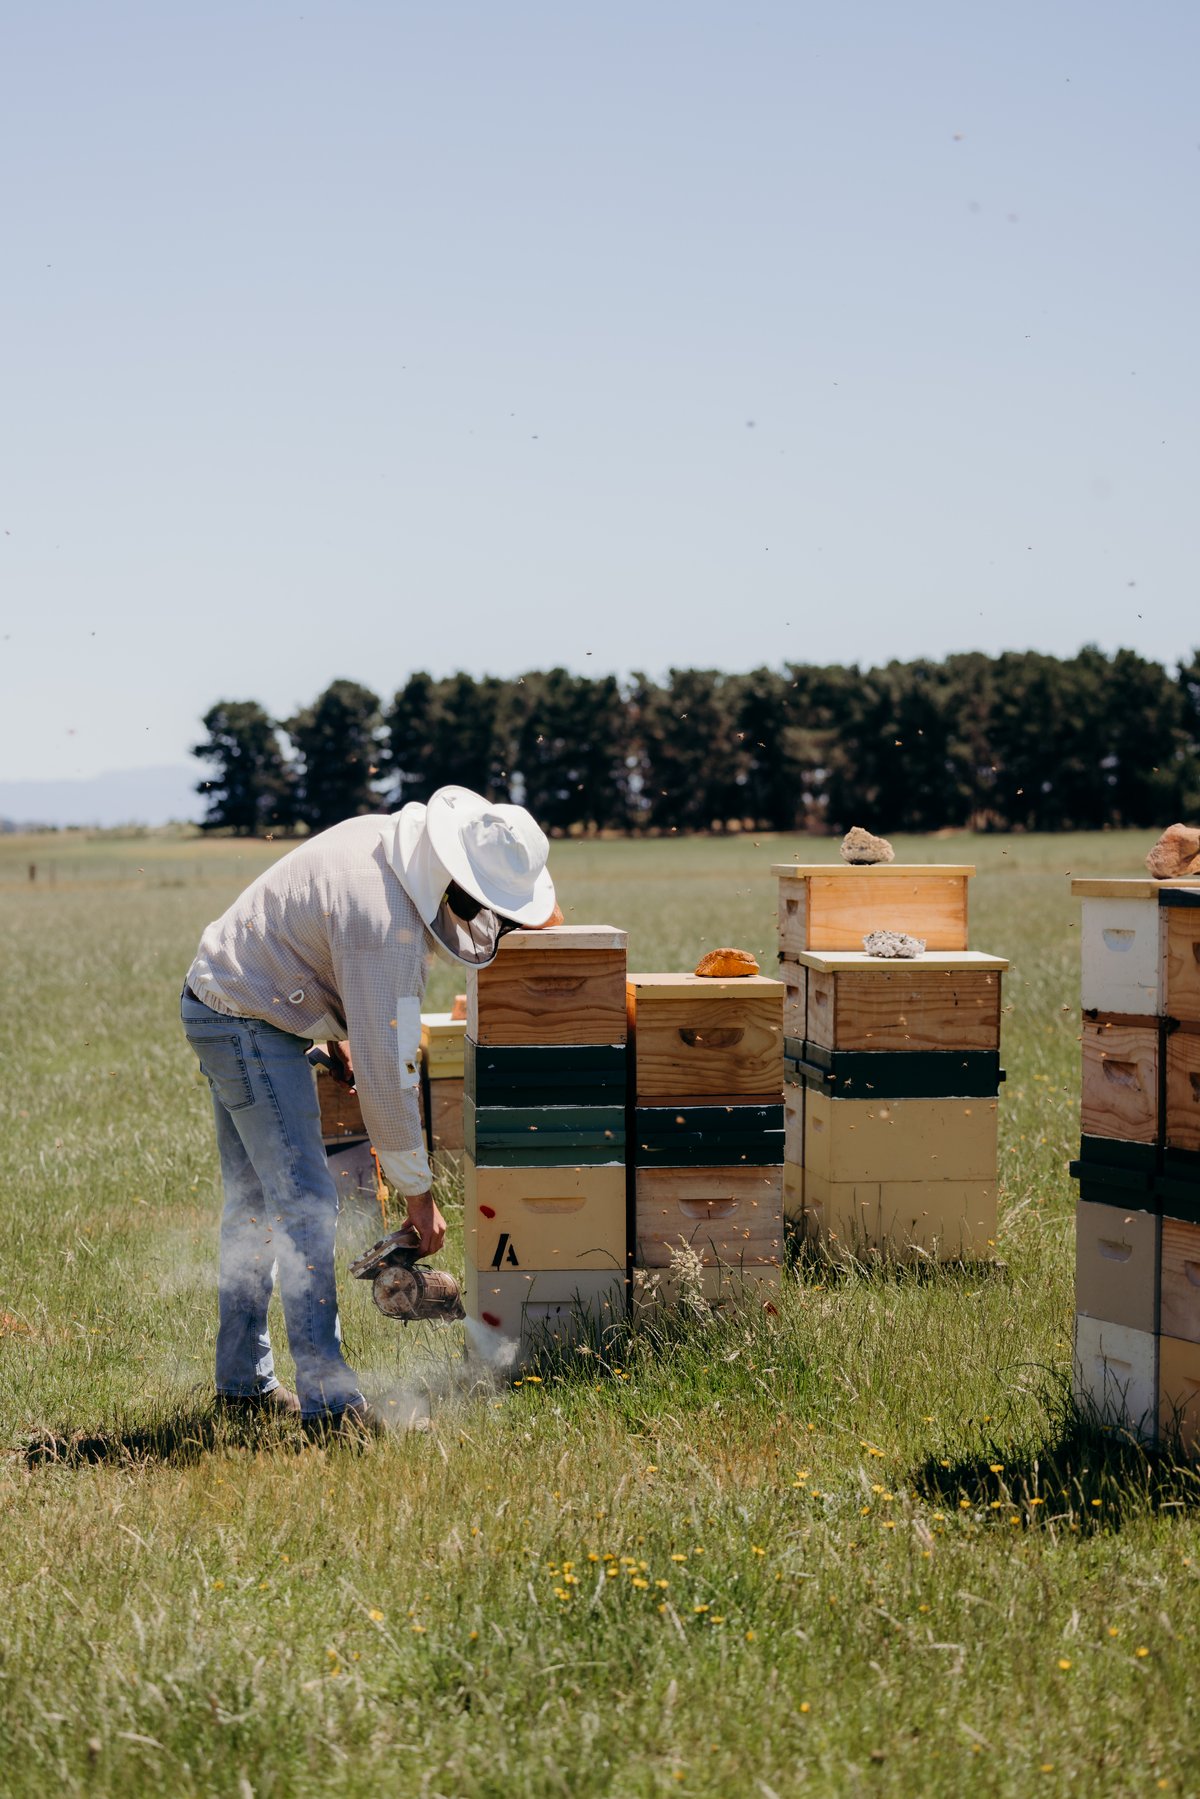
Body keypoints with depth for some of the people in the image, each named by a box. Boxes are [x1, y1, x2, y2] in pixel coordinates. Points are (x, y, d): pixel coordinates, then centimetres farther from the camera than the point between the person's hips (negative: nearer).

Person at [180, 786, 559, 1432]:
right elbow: (385, 1069, -26)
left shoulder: (392, 840, -2)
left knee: (254, 1201, 17)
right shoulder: (385, 922, -30)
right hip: (250, 1022, -11)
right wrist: (417, 1191, -19)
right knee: (304, 1202, -13)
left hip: (220, 1003, 11)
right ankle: (328, 1397, -15)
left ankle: (243, 1378, 26)